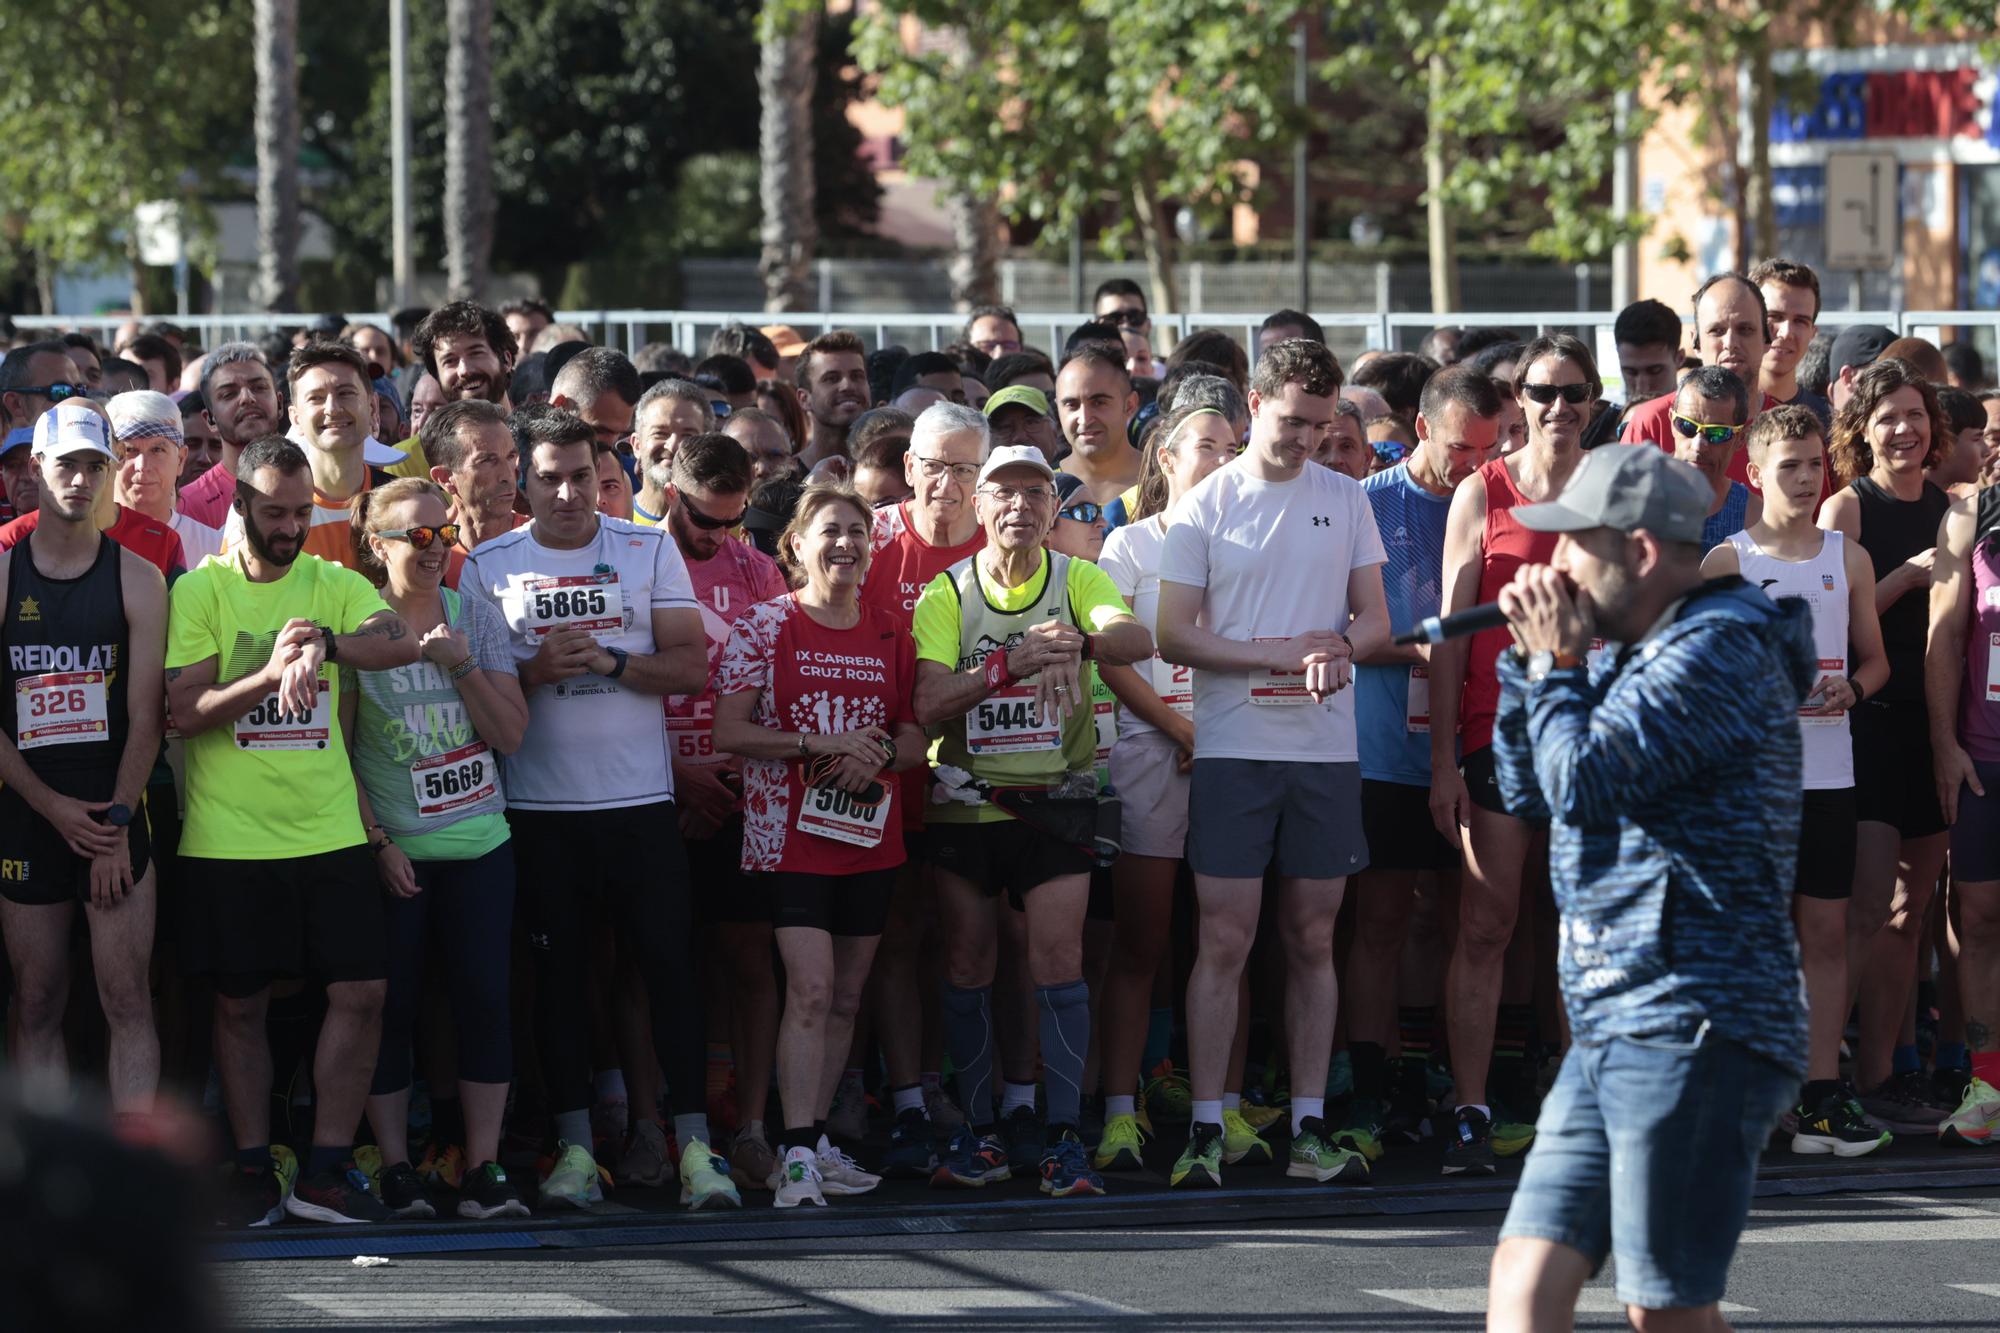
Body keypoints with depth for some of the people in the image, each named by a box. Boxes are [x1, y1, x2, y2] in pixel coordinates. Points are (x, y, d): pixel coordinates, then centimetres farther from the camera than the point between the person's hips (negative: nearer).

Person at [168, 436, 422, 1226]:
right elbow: (184, 711, -9)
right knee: (240, 1005, 4)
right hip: (228, 836, -2)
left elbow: (402, 642, -13)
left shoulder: (335, 585, 6)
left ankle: (326, 1174, 5)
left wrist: (323, 644, -30)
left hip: (329, 830, 2)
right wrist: (271, 672, -22)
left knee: (360, 992, -3)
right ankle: (254, 1173, 13)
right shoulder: (199, 591, -1)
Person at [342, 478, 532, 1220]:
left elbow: (510, 734, 1)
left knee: (484, 999, -1)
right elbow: (336, 748, -3)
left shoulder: (476, 619, 7)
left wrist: (462, 665, -12)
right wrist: (375, 840, -9)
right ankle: (395, 1169, 5)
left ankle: (483, 1170, 3)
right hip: (391, 851, -3)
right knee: (390, 1006, -2)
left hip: (478, 846, 3)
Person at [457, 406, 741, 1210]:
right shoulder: (489, 566, 5)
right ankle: (575, 1145, 9)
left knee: (670, 963, -4)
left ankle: (692, 1142, -1)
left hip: (639, 797, 0)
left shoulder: (650, 552, 5)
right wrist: (535, 671, -14)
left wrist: (611, 662, -14)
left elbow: (690, 665, 0)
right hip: (538, 804, 0)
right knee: (558, 972, 3)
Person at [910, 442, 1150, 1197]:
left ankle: (1064, 1136, -8)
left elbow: (1138, 640, -20)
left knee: (1058, 957, -10)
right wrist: (1009, 663, -27)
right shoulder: (946, 595, -1)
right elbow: (928, 701, -13)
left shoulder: (1076, 580, -1)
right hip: (965, 801, 1)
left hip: (1056, 797, -1)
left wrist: (1080, 641, -42)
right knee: (968, 964, 5)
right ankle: (979, 1132, 14)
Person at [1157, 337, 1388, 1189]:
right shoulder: (1204, 508, 0)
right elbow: (1175, 637, -4)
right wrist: (1284, 654, -14)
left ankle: (1309, 1131, 9)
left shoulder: (1345, 500, 10)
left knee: (1313, 940, 5)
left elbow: (1375, 621, 11)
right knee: (1224, 940, -6)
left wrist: (1338, 648, -12)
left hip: (1325, 745, 3)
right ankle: (1205, 1132, -3)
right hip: (1234, 745, -3)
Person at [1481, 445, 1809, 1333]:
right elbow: (1528, 793, 24)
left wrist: (1554, 664, -3)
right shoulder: (1642, 658, 20)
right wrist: (1531, 657, 11)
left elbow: (1581, 784, -20)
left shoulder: (1714, 651, -12)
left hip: (1691, 1032, -10)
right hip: (1611, 1032, 10)